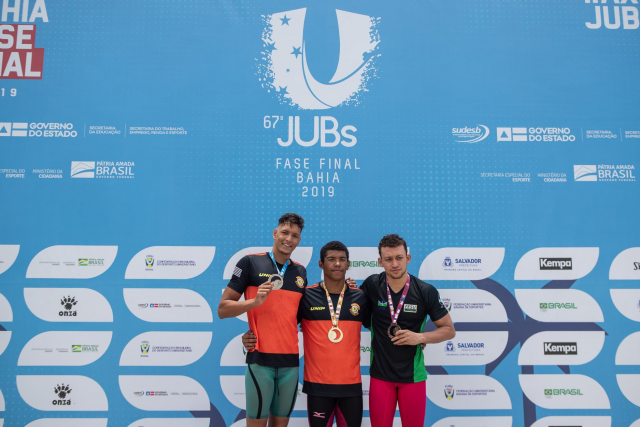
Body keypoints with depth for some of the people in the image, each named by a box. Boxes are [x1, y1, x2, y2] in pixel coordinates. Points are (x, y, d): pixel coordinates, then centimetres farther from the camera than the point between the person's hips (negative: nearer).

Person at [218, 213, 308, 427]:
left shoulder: (301, 271, 11)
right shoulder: (250, 262, -3)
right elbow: (223, 309, -4)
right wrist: (255, 301, -20)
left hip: (291, 361, 4)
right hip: (260, 359, -4)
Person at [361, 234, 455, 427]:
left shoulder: (426, 291, -10)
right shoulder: (372, 285, -7)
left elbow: (449, 330, -1)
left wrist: (420, 337, -17)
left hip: (413, 375, -1)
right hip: (380, 375, 1)